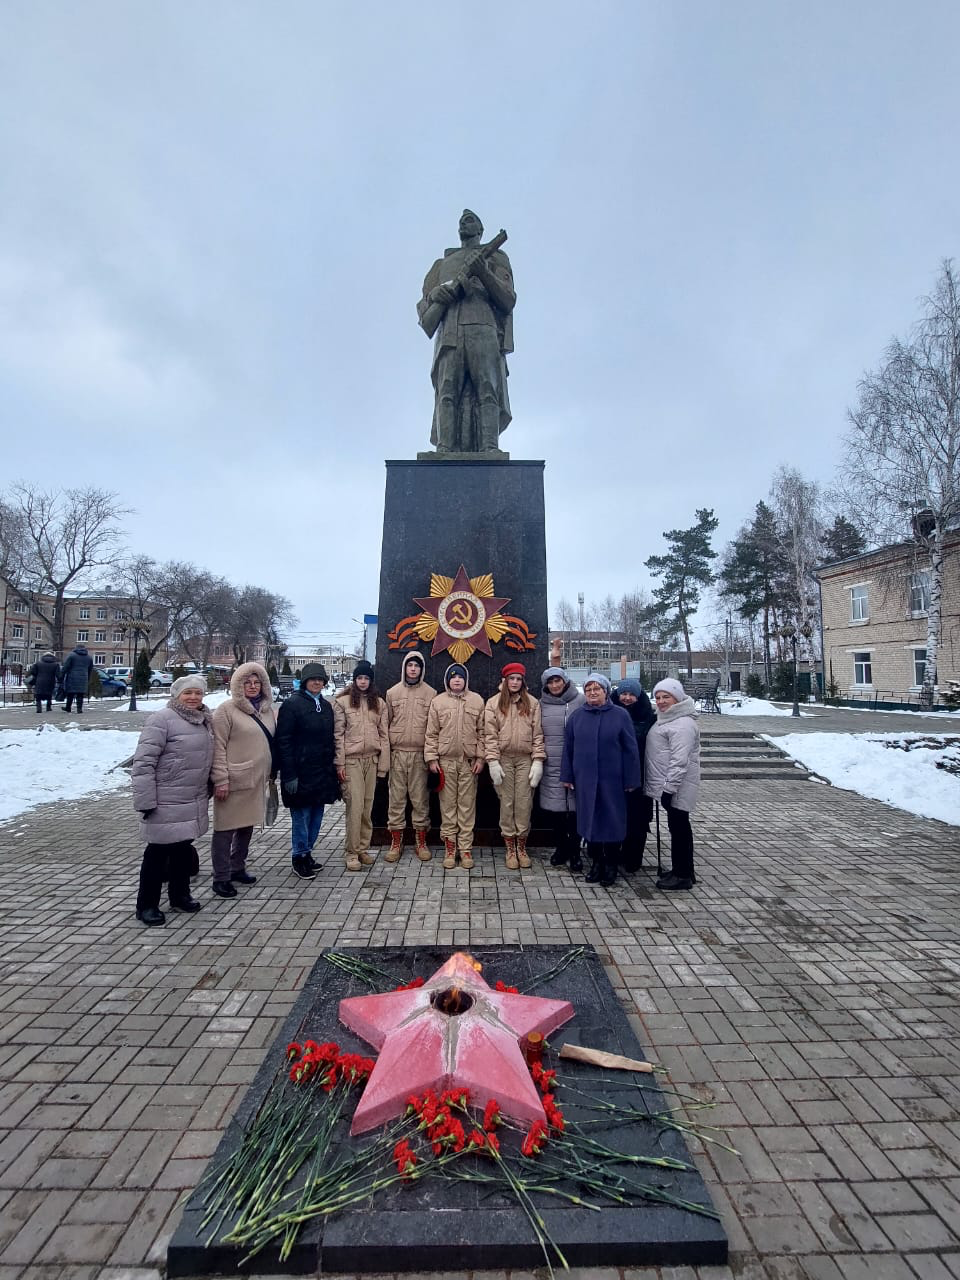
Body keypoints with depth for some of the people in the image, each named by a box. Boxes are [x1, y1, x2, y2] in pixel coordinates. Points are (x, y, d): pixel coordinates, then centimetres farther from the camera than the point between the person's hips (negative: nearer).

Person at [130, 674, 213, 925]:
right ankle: (146, 905, 21)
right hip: (166, 804, -7)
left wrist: (207, 791, 18)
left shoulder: (204, 722, 9)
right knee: (158, 853, 5)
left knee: (184, 849, 19)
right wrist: (145, 800, -19)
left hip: (194, 804, 7)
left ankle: (180, 896, 34)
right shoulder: (162, 719, -15)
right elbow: (143, 762, -18)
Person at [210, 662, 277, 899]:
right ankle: (221, 878, 14)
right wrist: (221, 779, -15)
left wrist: (271, 773, 16)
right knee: (225, 828, 2)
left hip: (258, 781, 6)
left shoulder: (268, 710, 10)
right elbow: (218, 747, -11)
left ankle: (237, 868, 32)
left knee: (247, 826, 16)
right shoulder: (227, 709, -8)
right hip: (234, 781, -6)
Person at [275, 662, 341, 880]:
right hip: (301, 772, -7)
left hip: (322, 772, 7)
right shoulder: (292, 704, -9)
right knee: (301, 815, 2)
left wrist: (333, 765, 12)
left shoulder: (326, 706, 13)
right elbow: (283, 741, -13)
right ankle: (299, 856, 17)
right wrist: (289, 775, -17)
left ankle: (307, 852, 26)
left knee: (317, 814, 12)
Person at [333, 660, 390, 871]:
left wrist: (384, 763, 4)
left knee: (367, 806, 8)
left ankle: (363, 848, 20)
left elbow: (383, 734, 8)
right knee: (355, 806, -6)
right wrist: (339, 763, -7)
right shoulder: (342, 701, 0)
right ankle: (352, 852, 6)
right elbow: (338, 734, -2)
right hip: (351, 759, -3)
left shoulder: (379, 703, 9)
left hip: (372, 759, 3)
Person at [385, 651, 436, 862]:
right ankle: (396, 842, 18)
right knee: (397, 798, 6)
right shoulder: (392, 692, 7)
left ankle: (421, 841, 18)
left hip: (421, 754, -1)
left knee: (420, 799, 5)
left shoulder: (431, 693, 3)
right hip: (397, 753, 1)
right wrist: (385, 750, 3)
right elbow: (386, 724, 8)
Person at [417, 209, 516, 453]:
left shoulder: (495, 258, 27)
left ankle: (489, 448, -29)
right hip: (449, 333, 2)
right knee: (447, 391, -17)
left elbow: (508, 300, 10)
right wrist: (436, 295, -1)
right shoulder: (442, 263, 34)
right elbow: (423, 304, 23)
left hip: (484, 330, -1)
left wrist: (484, 273, -4)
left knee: (487, 390, -19)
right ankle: (445, 448, -28)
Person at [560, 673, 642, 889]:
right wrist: (567, 776, 6)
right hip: (585, 779, 3)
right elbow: (568, 748, 8)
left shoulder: (620, 715, -3)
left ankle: (611, 864, 22)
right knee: (589, 819, 10)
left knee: (612, 820, 5)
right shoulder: (577, 717, 5)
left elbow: (630, 749, -3)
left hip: (612, 780, -2)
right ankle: (596, 861, 26)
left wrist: (630, 780, -4)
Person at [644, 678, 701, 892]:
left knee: (679, 826, -1)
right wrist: (666, 786, 21)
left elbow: (679, 760, -24)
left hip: (677, 788, -10)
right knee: (678, 826, 17)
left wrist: (669, 788, -24)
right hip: (668, 785, 10)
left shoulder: (683, 724, -18)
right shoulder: (667, 719, 15)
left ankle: (682, 875, 10)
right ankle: (684, 870, 28)